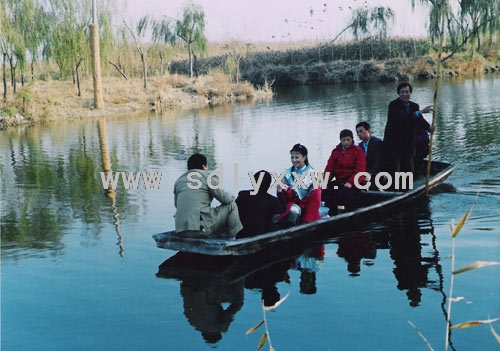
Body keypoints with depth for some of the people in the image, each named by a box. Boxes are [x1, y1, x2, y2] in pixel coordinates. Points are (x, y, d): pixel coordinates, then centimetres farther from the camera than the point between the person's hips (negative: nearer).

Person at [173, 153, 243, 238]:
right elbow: (224, 198, -2)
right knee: (231, 205, 10)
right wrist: (232, 197, 23)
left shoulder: (178, 181, 18)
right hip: (201, 228, -7)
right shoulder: (208, 176, 1)